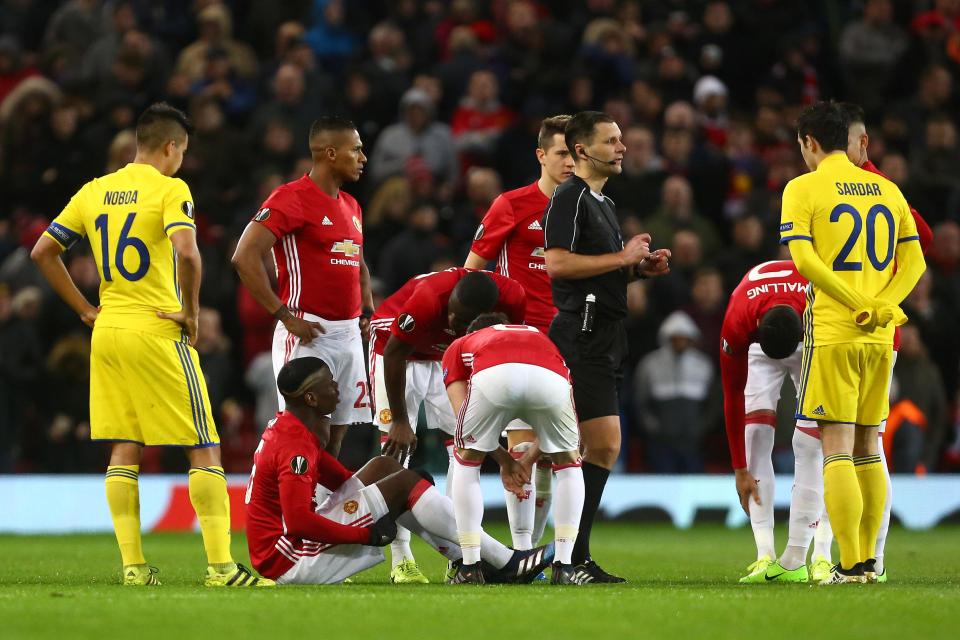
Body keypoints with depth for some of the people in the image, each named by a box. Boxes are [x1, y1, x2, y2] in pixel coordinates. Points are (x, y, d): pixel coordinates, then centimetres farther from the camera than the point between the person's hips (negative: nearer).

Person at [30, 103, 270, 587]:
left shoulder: (94, 192, 10)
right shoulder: (169, 189, -8)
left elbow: (43, 252, 12)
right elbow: (187, 253, -25)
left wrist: (85, 309, 14)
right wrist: (191, 311, -12)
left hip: (107, 332, 6)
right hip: (157, 331, -6)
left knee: (124, 452, 10)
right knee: (204, 450, -1)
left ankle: (132, 565, 6)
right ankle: (220, 565, -6)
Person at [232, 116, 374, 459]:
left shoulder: (351, 206, 17)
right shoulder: (292, 198, -10)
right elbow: (244, 257, -18)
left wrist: (367, 311, 14)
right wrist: (285, 316, -19)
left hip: (349, 333, 8)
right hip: (310, 335, -8)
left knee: (337, 431, 10)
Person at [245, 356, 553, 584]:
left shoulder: (286, 426, 11)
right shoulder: (295, 446, -21)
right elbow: (299, 522, -28)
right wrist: (367, 534, -19)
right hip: (291, 561, -10)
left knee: (383, 466, 12)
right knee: (406, 484, -9)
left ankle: (467, 562, 6)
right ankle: (505, 563, -5)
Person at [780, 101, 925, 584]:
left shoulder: (803, 189, -4)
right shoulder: (887, 190, 12)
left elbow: (804, 259, -14)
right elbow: (914, 262, 8)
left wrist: (861, 307, -13)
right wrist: (883, 308, -4)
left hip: (831, 332, -5)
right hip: (880, 340, 5)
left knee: (836, 448, -4)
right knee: (867, 446, 13)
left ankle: (850, 564, -10)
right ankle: (868, 559, 13)